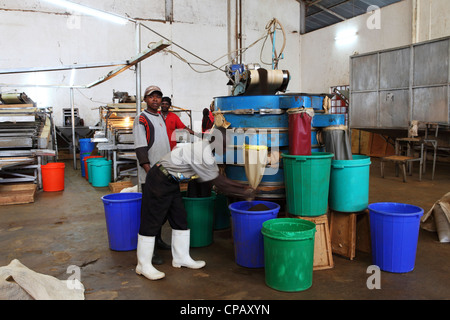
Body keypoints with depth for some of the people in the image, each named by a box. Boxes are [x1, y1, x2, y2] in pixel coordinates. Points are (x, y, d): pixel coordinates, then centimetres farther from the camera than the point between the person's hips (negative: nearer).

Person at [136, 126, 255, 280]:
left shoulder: (206, 148, 5)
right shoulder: (203, 154, -25)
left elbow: (217, 177, 10)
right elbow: (220, 183, -20)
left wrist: (243, 188, 7)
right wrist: (246, 193, -12)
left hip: (170, 181, 11)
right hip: (159, 181, -11)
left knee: (180, 219, 13)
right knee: (151, 222, -2)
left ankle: (181, 258, 25)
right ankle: (143, 265, 9)